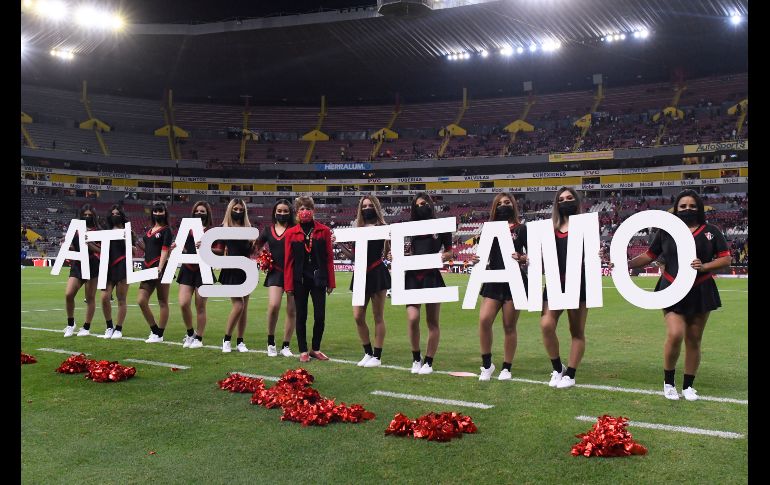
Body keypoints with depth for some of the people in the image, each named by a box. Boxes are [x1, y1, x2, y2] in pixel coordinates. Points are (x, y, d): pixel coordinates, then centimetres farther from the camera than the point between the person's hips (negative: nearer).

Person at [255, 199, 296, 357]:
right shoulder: (268, 230, 10)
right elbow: (256, 248, 22)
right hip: (275, 272, 1)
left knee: (292, 310, 2)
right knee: (273, 306, -16)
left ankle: (285, 346, 17)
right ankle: (271, 342, 6)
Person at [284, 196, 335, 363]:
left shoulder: (324, 231, 2)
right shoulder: (290, 233, 2)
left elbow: (329, 257, 2)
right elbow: (288, 260, 2)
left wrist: (331, 282, -1)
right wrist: (288, 285, -2)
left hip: (318, 278, 0)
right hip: (300, 279, 0)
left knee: (320, 316, 1)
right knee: (301, 316, 6)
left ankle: (316, 349, 19)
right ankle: (303, 351, 17)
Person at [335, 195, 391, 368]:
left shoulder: (382, 228, -1)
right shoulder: (358, 230, 12)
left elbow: (386, 252, -5)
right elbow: (353, 256, 13)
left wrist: (389, 238, -20)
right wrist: (340, 244, 4)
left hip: (377, 274, -5)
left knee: (378, 316, 1)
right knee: (358, 316, 4)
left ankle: (377, 356, 9)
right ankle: (368, 353, 20)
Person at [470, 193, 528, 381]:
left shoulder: (522, 229, 2)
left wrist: (522, 259, -22)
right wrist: (476, 259, -7)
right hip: (493, 280, 3)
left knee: (509, 326, 2)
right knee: (484, 320, -12)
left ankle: (506, 368, 15)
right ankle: (487, 364, 4)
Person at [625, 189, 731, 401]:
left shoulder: (711, 231, 2)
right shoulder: (666, 231, 3)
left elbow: (725, 259, 1)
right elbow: (649, 255, 8)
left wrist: (704, 267, -16)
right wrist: (626, 264, -6)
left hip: (700, 291, 1)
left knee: (694, 339, 8)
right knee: (675, 335, -16)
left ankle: (688, 385, 24)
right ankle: (668, 382, 6)